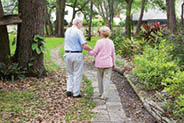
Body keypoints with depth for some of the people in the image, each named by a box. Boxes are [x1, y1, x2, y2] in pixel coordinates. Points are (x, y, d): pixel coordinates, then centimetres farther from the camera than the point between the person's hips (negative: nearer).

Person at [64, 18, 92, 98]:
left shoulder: (67, 31, 11)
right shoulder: (79, 32, -11)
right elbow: (84, 46, -16)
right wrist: (91, 49, 1)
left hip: (67, 54, 6)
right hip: (77, 55, -6)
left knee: (69, 74, 18)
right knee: (77, 75, 4)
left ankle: (69, 90, 8)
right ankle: (76, 93, 8)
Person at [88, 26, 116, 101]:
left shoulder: (99, 42, -11)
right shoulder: (111, 42, 3)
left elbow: (94, 52, -7)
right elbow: (113, 54, 10)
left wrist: (88, 51, 12)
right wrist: (113, 63, 20)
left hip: (100, 63, -2)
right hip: (108, 63, 2)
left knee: (100, 78, 13)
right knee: (106, 79, 1)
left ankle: (101, 93, 24)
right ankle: (105, 95, -7)